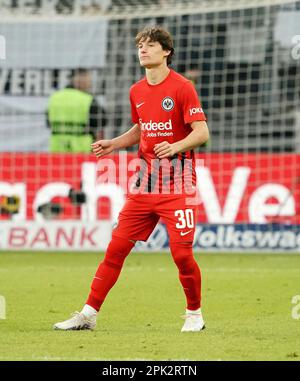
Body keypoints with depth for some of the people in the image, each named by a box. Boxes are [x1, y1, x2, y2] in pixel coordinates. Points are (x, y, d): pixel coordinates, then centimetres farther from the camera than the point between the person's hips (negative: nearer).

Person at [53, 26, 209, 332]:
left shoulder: (182, 87, -8)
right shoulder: (137, 92, 12)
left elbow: (202, 132, -13)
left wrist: (176, 147, -30)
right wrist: (113, 144, 12)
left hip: (177, 186, -6)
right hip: (144, 183, 6)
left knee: (181, 252, -8)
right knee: (117, 246, 2)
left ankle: (194, 314, 13)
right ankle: (88, 314, 6)